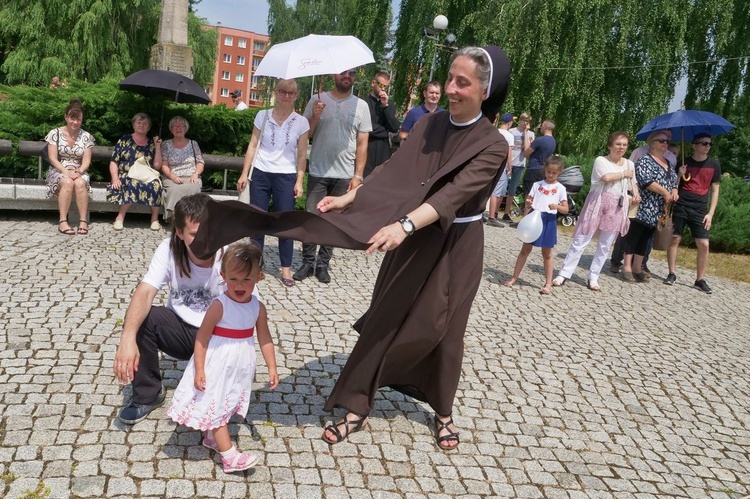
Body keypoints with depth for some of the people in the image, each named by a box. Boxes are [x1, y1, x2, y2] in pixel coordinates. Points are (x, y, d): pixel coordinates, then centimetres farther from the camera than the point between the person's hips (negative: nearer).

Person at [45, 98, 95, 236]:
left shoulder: (86, 136, 5)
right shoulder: (55, 133, 0)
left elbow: (86, 160, 1)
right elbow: (53, 159, -5)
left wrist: (79, 172, -21)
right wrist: (67, 172, -21)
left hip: (79, 172, 1)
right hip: (58, 171, -1)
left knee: (80, 183, -34)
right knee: (68, 182, -36)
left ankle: (83, 221, -31)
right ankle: (62, 222, -34)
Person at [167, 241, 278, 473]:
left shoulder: (258, 308, -6)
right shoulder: (219, 306, -22)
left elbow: (264, 338, 3)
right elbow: (202, 337, -17)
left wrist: (272, 367, 3)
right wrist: (199, 370, -18)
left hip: (240, 367, 6)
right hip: (217, 365, -5)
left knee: (227, 404, 20)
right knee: (215, 406, 1)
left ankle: (212, 437, 41)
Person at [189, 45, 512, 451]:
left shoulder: (493, 146, -16)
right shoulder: (428, 125, -1)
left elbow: (454, 193, -29)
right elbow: (392, 172, -2)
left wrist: (404, 225, -42)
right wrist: (348, 198, -12)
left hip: (456, 248, -3)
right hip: (414, 241, 4)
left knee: (444, 330, 9)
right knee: (383, 322, 5)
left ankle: (443, 412, 32)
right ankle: (357, 408, 17)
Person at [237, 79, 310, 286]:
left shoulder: (301, 122, 1)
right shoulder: (263, 115, 3)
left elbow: (302, 155, 2)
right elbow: (252, 146, 5)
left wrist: (299, 181, -4)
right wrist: (244, 174, 1)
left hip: (286, 177, -1)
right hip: (261, 175, 1)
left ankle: (286, 268, 10)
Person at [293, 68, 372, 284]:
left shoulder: (360, 105, 5)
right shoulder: (317, 101, 4)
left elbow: (362, 144, 4)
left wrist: (358, 175, -3)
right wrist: (314, 116, -13)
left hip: (344, 175, 0)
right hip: (318, 173, 0)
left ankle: (323, 264, 14)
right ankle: (308, 262, 12)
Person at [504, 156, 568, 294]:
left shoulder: (560, 188, 0)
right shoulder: (537, 184, 3)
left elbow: (565, 209, -3)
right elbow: (528, 203, 4)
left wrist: (557, 206, -24)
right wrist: (525, 218, -8)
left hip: (549, 221, -1)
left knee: (547, 253, 7)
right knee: (525, 249, 8)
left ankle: (548, 283, 14)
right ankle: (514, 277, 18)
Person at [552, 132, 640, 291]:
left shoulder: (629, 164, 11)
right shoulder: (601, 160, -4)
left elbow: (633, 183, 22)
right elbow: (606, 177, -21)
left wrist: (636, 195, 1)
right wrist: (624, 174, -6)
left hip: (617, 208, 4)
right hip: (598, 203, -4)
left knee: (605, 245, 7)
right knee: (581, 240, -3)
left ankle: (593, 278, 16)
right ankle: (564, 274, 2)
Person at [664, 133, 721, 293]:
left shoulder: (714, 164, 5)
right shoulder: (684, 162, 3)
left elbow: (715, 190, 7)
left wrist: (710, 213, 0)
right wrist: (680, 175, -15)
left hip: (699, 210, 1)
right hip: (680, 207, -1)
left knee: (704, 244, -4)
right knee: (674, 239, 0)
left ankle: (700, 279, 7)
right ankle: (672, 273, 13)